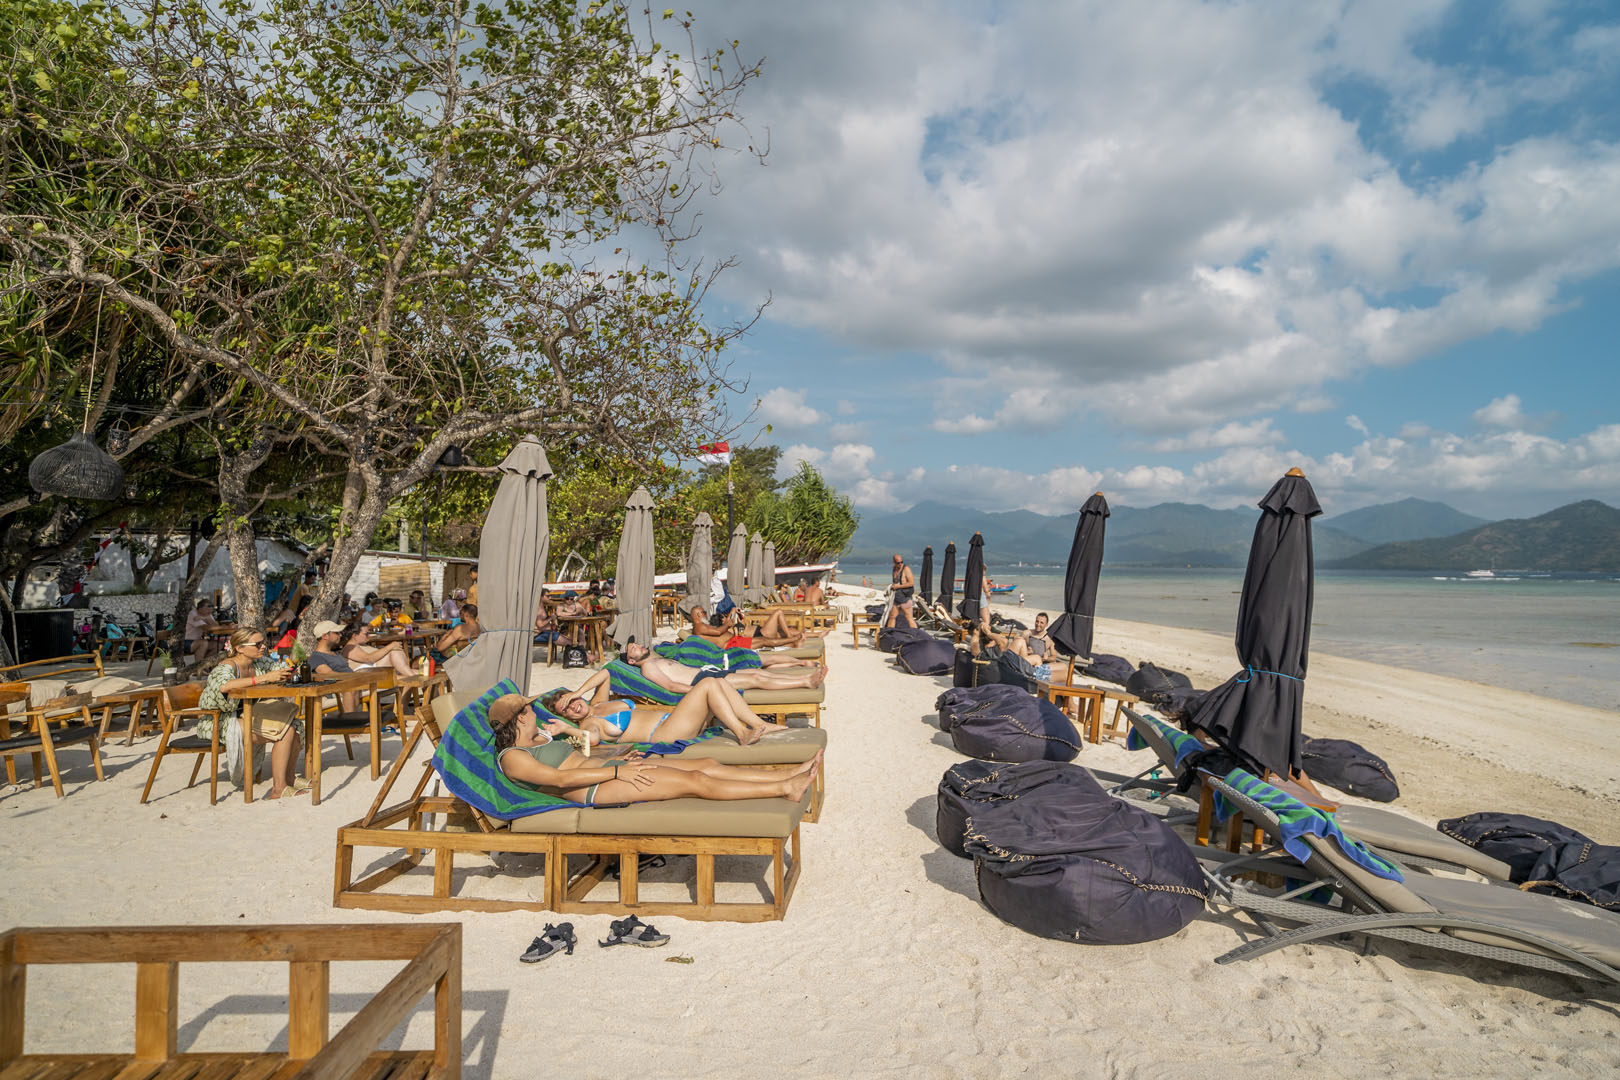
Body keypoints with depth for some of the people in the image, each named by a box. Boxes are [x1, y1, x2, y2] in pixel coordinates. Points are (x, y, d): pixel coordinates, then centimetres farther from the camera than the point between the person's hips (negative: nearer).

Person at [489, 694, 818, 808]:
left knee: (706, 765, -7)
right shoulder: (511, 757, -3)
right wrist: (617, 771, -20)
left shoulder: (539, 738, 24)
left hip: (613, 769, 9)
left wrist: (621, 760, 13)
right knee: (695, 781, -19)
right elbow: (560, 778, -16)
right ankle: (785, 789, -20)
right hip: (598, 790, -9)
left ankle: (788, 776, -10)